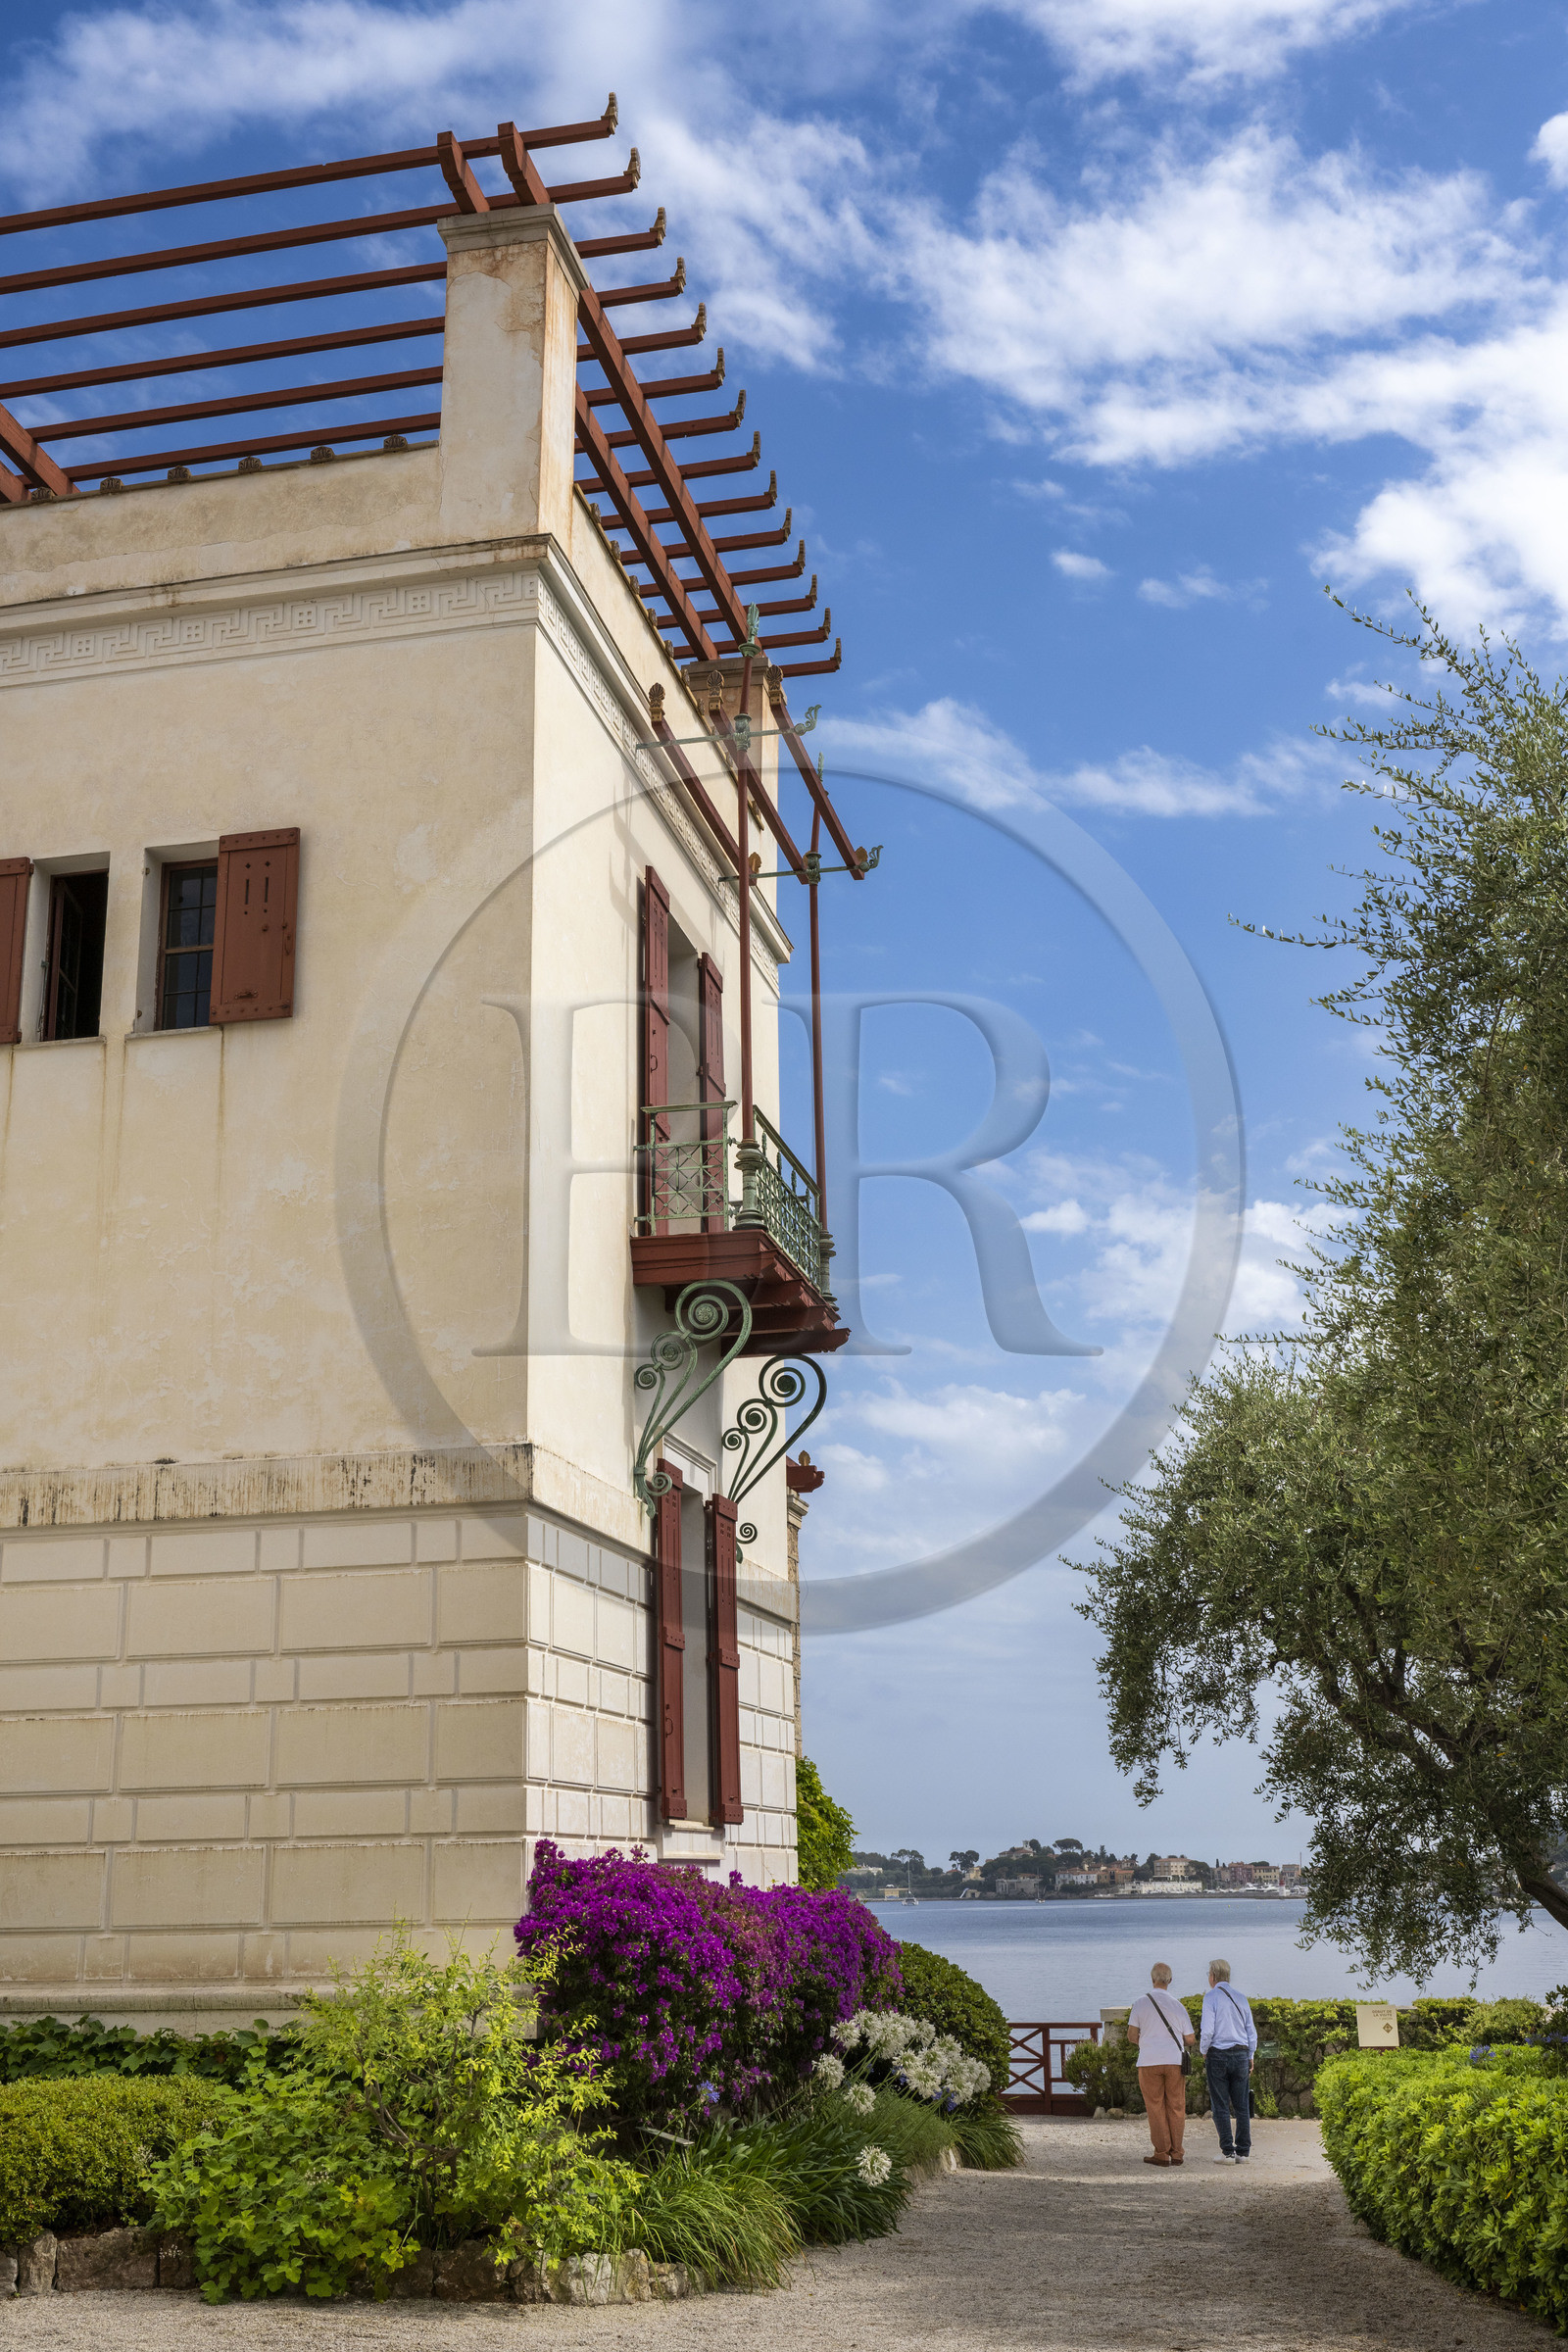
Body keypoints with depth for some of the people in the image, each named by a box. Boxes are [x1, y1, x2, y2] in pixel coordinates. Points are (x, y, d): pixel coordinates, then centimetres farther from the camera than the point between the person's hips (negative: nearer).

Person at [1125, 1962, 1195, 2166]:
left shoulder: (1141, 2003, -2)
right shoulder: (1177, 2006, 3)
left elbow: (1131, 2035, -2)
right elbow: (1190, 2038, 7)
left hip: (1149, 2062, -1)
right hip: (1174, 2061, 1)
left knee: (1156, 2108, 4)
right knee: (1176, 2108, 8)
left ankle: (1161, 2153, 2)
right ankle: (1176, 2154, 8)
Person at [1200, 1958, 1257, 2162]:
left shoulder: (1211, 1997, -6)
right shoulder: (1241, 1998, 10)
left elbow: (1208, 2030, -14)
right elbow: (1252, 2032, 12)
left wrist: (1204, 2051, 2)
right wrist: (1250, 2057, 20)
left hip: (1218, 2054, -5)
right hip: (1241, 2054, 5)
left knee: (1220, 2106, 0)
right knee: (1241, 2105, 7)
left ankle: (1227, 2152, -3)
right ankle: (1243, 2152, 7)